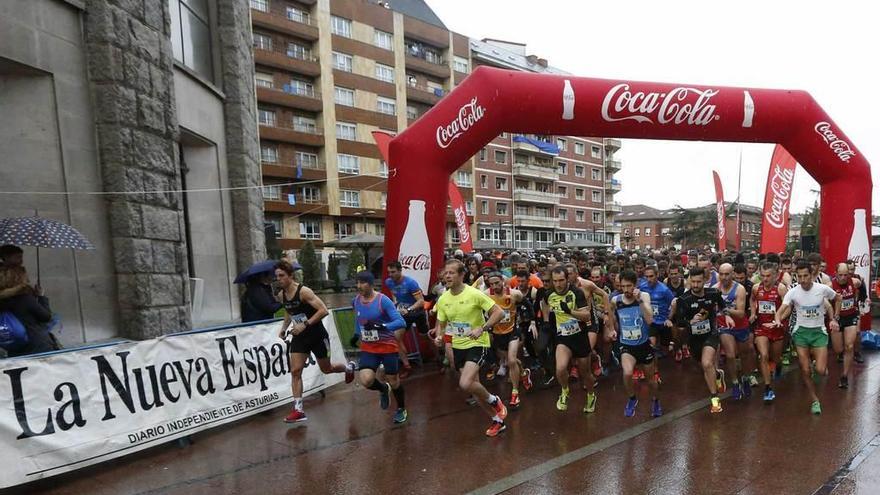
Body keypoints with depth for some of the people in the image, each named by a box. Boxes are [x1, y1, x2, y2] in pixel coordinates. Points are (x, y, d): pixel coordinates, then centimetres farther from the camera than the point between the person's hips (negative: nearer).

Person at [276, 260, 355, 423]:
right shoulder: (281, 295, -1)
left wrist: (305, 324, -31)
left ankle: (349, 367, 43)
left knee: (326, 369, 12)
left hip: (317, 335, -5)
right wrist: (284, 328, 8)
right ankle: (298, 410, 1)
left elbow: (324, 310, -27)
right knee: (295, 371, -6)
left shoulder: (304, 291, -23)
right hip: (299, 336, 6)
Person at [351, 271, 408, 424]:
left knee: (393, 379, 9)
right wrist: (357, 334, 25)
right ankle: (384, 389, 21)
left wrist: (380, 326, -37)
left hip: (387, 346, -4)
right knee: (365, 380, -16)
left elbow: (401, 322, -25)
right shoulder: (356, 301, -3)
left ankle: (401, 410, 37)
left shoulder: (383, 300, -19)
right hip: (368, 348, 4)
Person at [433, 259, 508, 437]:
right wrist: (439, 336, -10)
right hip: (458, 346, 7)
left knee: (465, 384, -23)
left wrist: (482, 329, -28)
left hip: (477, 344, -6)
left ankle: (495, 401, 7)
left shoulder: (474, 294, -17)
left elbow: (498, 312, -16)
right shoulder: (442, 299, -1)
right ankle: (497, 420, 33)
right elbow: (441, 324, 11)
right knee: (474, 385, 13)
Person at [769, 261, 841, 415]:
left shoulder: (823, 289, -9)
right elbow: (781, 310, -16)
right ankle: (815, 400, 20)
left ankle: (816, 358, 26)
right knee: (805, 371, 1)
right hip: (801, 332, 0)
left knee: (820, 371, -10)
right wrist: (777, 320, -38)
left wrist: (834, 318, 6)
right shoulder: (793, 292, -11)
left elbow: (838, 299, 12)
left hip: (819, 331, 0)